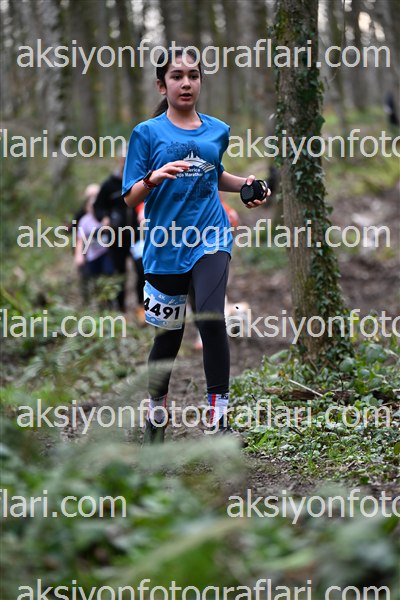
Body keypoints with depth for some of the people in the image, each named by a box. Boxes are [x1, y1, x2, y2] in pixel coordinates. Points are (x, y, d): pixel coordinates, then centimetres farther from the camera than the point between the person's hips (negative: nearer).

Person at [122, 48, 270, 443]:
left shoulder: (217, 131, 9)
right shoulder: (147, 133, -1)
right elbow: (131, 198, -4)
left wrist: (244, 185, 10)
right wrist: (155, 177, -22)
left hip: (210, 237, 1)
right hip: (166, 244, -1)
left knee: (211, 316, -22)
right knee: (168, 333, 10)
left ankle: (219, 417, -16)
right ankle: (156, 410, 34)